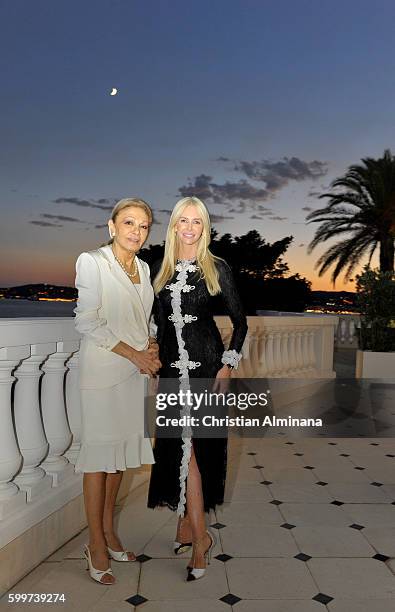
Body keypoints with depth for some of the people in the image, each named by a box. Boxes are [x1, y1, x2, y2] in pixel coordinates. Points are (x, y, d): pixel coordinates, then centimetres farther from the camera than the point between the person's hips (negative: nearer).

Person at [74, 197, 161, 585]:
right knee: (99, 454, 3)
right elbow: (87, 322, -14)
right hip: (102, 370, -6)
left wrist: (150, 347, 1)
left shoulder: (143, 267, 11)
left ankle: (109, 530, 31)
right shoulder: (91, 262, -9)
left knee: (121, 450, 14)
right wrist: (133, 353, -14)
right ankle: (96, 545, 19)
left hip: (135, 371, 7)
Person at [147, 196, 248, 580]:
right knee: (180, 445, 6)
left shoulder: (216, 269, -1)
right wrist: (155, 365, 12)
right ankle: (192, 530, 21)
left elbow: (240, 321, 2)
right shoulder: (161, 270, 10)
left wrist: (228, 365, -7)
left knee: (188, 446, -5)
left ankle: (192, 530, 11)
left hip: (206, 364, -3)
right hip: (172, 366, 3)